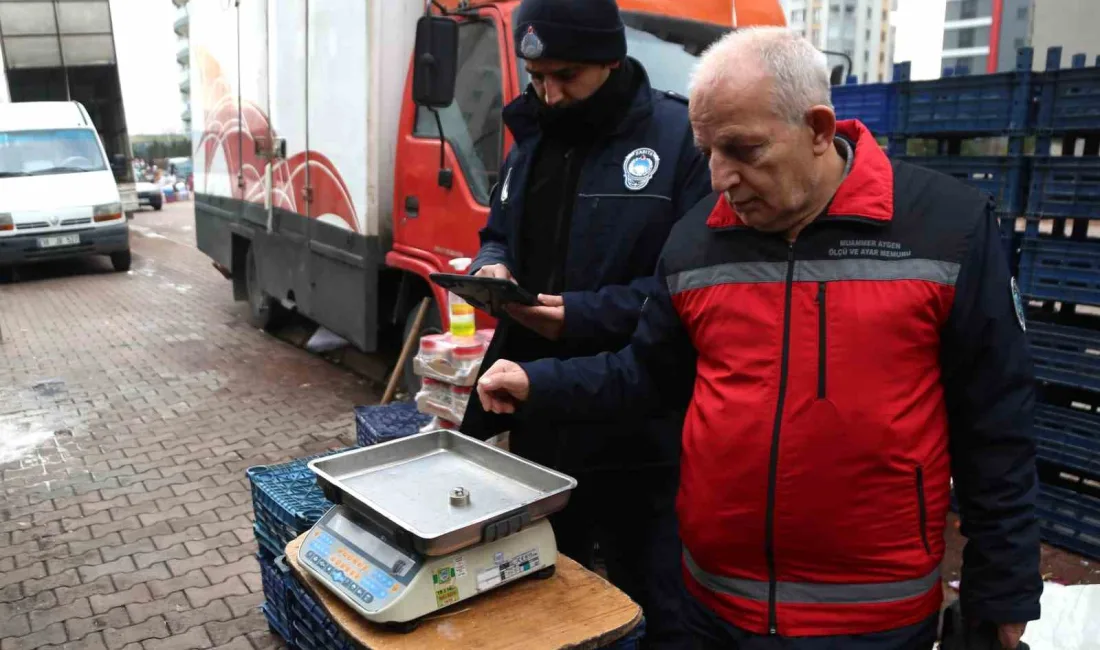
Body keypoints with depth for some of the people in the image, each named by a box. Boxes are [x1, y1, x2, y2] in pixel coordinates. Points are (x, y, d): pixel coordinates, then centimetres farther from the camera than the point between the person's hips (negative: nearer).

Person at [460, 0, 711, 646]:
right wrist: (492, 267, -3)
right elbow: (501, 234, 20)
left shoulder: (681, 137, -12)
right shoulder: (533, 139, 11)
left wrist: (586, 315, -23)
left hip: (638, 428, -6)